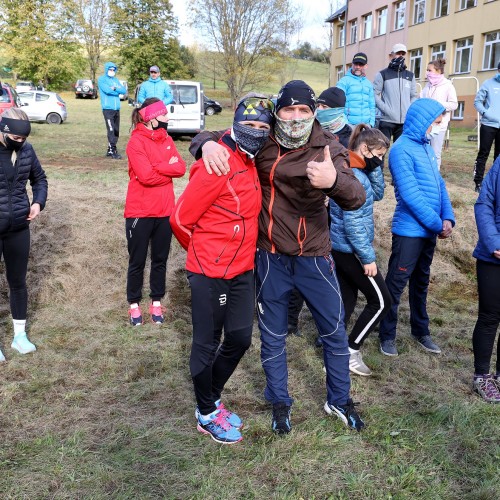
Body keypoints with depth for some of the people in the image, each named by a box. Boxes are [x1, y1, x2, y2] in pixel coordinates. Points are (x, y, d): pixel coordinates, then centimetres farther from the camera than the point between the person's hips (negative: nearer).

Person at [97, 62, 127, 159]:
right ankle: (113, 151, -14)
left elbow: (124, 90, 5)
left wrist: (114, 88, -10)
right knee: (111, 130, -13)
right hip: (107, 108, -6)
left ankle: (110, 150, 15)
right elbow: (107, 90, -15)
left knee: (116, 130, 7)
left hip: (117, 109, 7)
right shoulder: (102, 79, 2)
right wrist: (118, 90, -2)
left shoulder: (116, 80, 20)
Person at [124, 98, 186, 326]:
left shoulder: (167, 139, 8)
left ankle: (156, 302, 28)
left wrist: (157, 167, -17)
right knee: (137, 261, 8)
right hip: (140, 212, -6)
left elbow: (181, 168, -4)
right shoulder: (136, 141, -12)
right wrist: (168, 169, -6)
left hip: (164, 211, 6)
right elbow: (146, 176, -22)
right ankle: (134, 304, 23)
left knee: (160, 259, 14)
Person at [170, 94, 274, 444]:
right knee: (207, 343, 8)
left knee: (240, 339, 15)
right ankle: (207, 415, 28)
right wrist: (204, 252, 2)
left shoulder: (250, 162, 7)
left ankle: (212, 399, 37)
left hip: (242, 270, 8)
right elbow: (181, 218, -15)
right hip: (211, 273, -8)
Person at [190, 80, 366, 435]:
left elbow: (356, 198, -26)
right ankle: (280, 402, 38)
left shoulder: (328, 148, -12)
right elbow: (206, 137, 2)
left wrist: (333, 180, -50)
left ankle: (339, 400, 38)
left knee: (335, 332, 13)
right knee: (273, 337, 14)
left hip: (314, 257, 0)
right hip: (270, 258, 1)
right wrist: (207, 144, -25)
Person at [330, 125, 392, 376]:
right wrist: (368, 258, -19)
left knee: (347, 300, 16)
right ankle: (351, 351, 8)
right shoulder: (354, 175, -22)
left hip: (340, 247, 10)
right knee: (381, 301, 2)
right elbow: (353, 223, -24)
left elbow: (377, 194, 16)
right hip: (350, 249, -10)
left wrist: (375, 169, 0)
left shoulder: (353, 169, 9)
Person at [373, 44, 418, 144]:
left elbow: (414, 96, 19)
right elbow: (374, 94, -4)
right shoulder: (383, 74, 3)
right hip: (387, 120, -4)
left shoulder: (410, 76, 17)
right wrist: (386, 109, -15)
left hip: (405, 121, 4)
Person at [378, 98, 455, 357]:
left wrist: (447, 218, -4)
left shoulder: (426, 148, 10)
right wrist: (437, 224, -15)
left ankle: (420, 330, 33)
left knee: (421, 282, 19)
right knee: (396, 284, 2)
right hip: (410, 231, -8)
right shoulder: (402, 150, -16)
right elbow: (410, 196, -21)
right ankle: (387, 335, 16)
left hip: (430, 230, 9)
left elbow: (439, 185, 11)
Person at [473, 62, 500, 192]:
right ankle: (478, 182, 5)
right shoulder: (489, 83, 0)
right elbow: (477, 101, 1)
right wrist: (485, 112, -14)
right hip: (488, 125, -3)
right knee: (483, 154, 0)